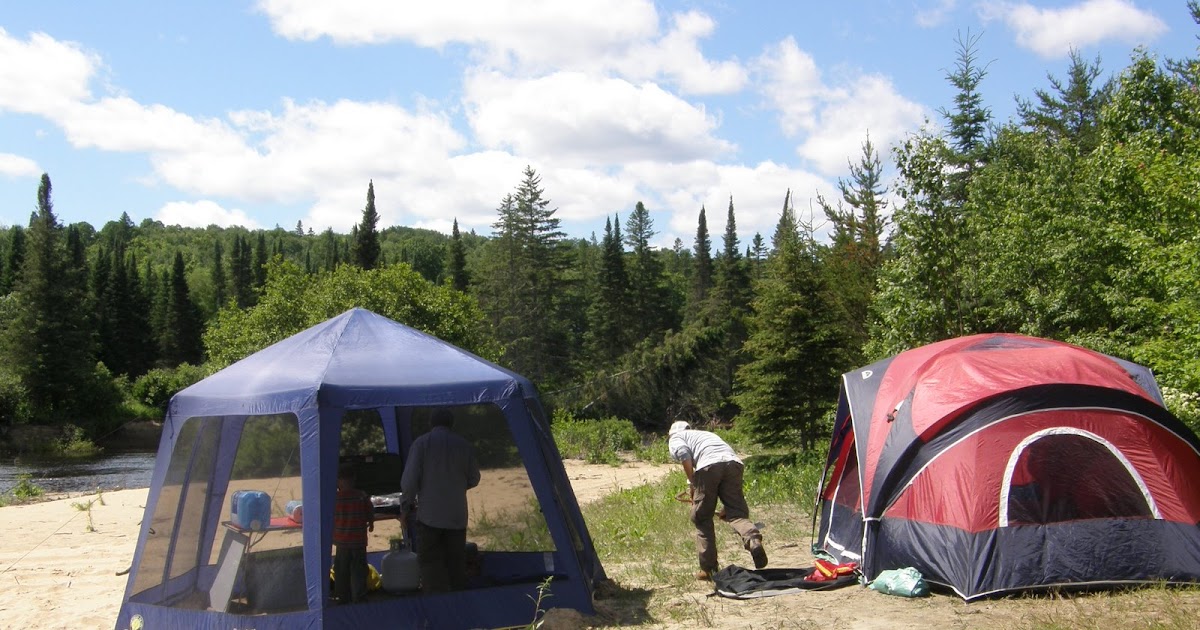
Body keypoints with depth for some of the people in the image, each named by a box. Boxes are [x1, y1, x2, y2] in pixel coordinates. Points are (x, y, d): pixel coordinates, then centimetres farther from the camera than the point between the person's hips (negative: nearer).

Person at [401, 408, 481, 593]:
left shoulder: (421, 443, -5)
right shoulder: (464, 445, 4)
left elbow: (409, 479, -9)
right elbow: (473, 479, 11)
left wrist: (408, 502, 6)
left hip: (429, 515, -3)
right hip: (457, 516, 3)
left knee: (430, 562, -1)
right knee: (456, 563, 13)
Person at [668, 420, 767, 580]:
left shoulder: (675, 438, 25)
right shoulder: (706, 434, 43)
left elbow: (684, 455, 0)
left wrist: (692, 484, 7)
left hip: (708, 465, -4)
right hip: (733, 462, 5)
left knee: (702, 519, 9)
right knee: (737, 513, 3)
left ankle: (708, 569, 11)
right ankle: (753, 539, -28)